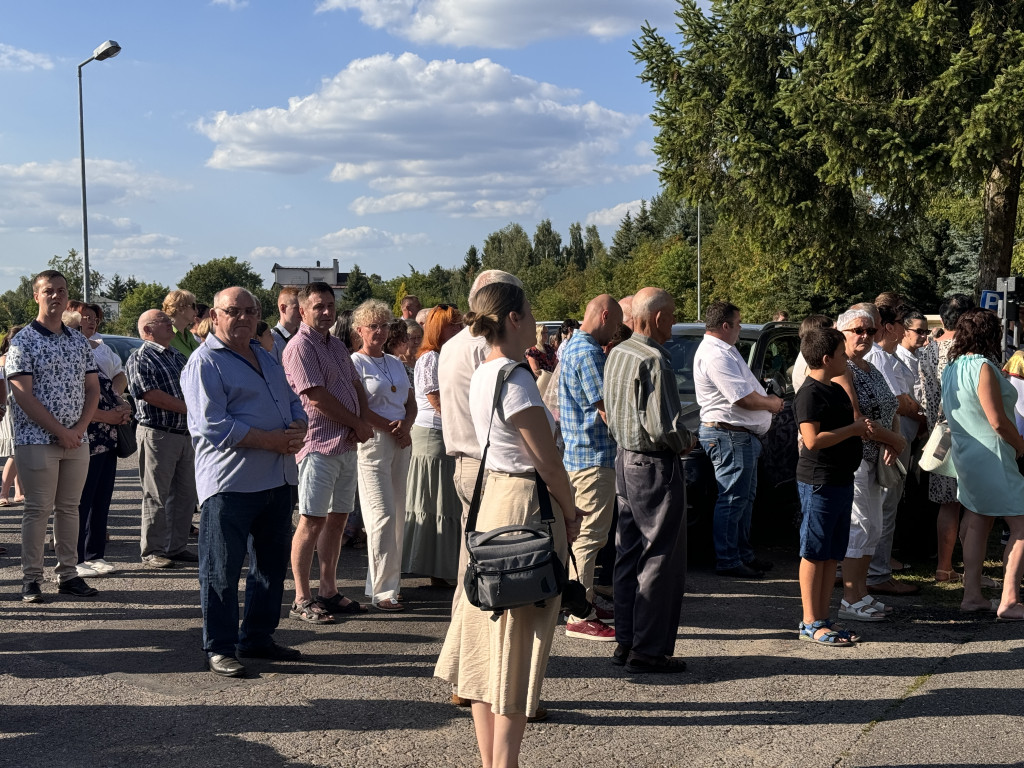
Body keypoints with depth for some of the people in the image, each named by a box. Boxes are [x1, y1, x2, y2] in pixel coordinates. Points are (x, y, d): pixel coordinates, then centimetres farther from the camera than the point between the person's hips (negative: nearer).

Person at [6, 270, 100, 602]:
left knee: (69, 508, 10)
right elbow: (23, 396, -12)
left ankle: (68, 574, 16)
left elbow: (93, 389, 10)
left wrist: (78, 429, -5)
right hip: (36, 439, -5)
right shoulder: (23, 341, -5)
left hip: (77, 441, 5)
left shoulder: (79, 341, 11)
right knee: (38, 509, -1)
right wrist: (60, 431, -15)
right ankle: (31, 578, 7)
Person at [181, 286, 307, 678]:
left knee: (272, 562, 15)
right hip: (231, 481, -8)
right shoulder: (205, 362, -8)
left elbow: (293, 402, 19)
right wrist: (273, 440, -19)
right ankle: (220, 648, 10)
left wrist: (298, 429, -5)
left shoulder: (267, 358, 18)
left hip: (278, 479, 8)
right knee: (221, 569, 0)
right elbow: (214, 426, -18)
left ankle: (257, 637, 28)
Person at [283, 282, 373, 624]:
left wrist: (361, 423, -1)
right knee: (312, 522, -6)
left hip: (347, 445, 8)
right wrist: (357, 424, -7)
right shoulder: (300, 346, -9)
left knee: (337, 518, 12)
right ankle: (302, 599, 0)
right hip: (319, 445, -8)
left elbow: (357, 387, 18)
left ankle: (328, 591, 20)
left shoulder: (337, 345, 18)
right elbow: (318, 397, -16)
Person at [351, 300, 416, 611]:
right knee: (383, 516, -10)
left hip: (400, 443, 7)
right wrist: (392, 429, -11)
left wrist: (406, 424, -4)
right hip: (372, 443, -7)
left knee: (397, 515, 6)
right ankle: (382, 590, -5)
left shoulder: (396, 363, 17)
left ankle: (389, 583, 14)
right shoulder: (354, 363, -4)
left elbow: (411, 401, 16)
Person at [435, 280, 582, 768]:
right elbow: (549, 461, -15)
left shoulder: (482, 375, 10)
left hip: (493, 493, 9)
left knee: (490, 642, 12)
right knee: (517, 643, -2)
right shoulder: (516, 378, -18)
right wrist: (571, 515, -3)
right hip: (527, 506, -9)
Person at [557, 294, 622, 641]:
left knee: (584, 533, 18)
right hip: (594, 456, -11)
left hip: (577, 453, 11)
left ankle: (586, 603, 28)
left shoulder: (571, 346, 16)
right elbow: (607, 410, -20)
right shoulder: (588, 352, -17)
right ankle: (579, 617, -5)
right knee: (589, 535, -8)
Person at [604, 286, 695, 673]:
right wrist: (688, 441, -6)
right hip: (655, 466, -9)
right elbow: (663, 428, -24)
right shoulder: (654, 361, -20)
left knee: (629, 554, 15)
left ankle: (625, 641, 22)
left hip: (624, 460, 9)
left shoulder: (617, 354, 9)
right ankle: (648, 650, 3)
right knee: (661, 558, -1)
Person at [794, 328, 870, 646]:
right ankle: (810, 623, 3)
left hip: (842, 479, 10)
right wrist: (853, 429, -15)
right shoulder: (810, 393, -14)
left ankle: (822, 618, 19)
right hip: (818, 481, -10)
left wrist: (864, 428, 10)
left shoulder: (837, 390, 15)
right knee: (814, 553, -3)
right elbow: (813, 440, -23)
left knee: (832, 554, 12)